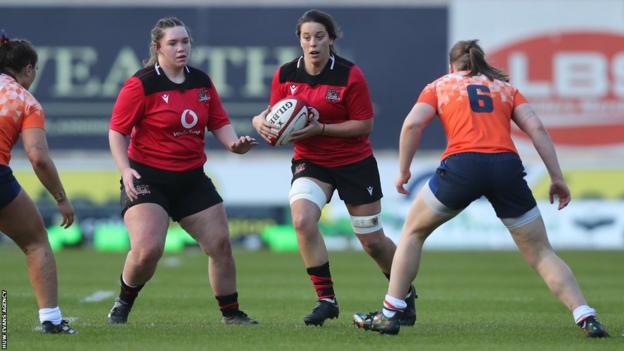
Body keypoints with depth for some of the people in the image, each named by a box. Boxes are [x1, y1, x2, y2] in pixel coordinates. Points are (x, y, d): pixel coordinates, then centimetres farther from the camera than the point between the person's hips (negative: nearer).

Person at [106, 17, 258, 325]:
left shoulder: (202, 82, 7)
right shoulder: (141, 85, -11)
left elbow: (219, 123, 13)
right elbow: (117, 131, -10)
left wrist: (233, 143, -8)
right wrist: (125, 169, -23)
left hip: (192, 178, 6)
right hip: (147, 178, -6)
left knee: (220, 243, 4)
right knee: (148, 249, -22)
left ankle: (231, 313, 20)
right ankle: (123, 305, 4)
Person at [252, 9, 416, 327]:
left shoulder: (350, 75, -16)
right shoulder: (285, 75, -5)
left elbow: (365, 124, -14)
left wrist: (321, 129, -25)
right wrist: (262, 122, -18)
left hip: (354, 162, -2)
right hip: (310, 162, 2)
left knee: (372, 241, 5)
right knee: (302, 219, -26)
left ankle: (405, 294, 35)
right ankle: (326, 300, -14)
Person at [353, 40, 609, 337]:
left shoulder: (439, 86, 22)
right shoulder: (505, 87, 27)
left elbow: (413, 124, 5)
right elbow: (536, 128, 12)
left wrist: (403, 171, 13)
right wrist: (557, 178, 10)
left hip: (461, 165, -1)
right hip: (507, 165, 2)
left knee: (413, 232, 22)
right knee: (541, 254, 10)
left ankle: (389, 314, 18)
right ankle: (587, 319, -3)